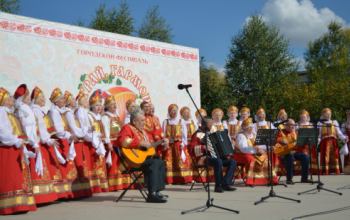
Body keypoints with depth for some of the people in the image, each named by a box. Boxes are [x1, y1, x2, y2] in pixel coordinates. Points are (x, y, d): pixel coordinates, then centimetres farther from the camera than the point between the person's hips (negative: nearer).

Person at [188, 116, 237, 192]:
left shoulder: (208, 133, 20)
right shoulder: (197, 135, -9)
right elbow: (191, 150, -19)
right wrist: (203, 147, -30)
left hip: (214, 157, 9)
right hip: (203, 158, -9)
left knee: (233, 162, -6)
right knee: (218, 161, -38)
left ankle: (225, 184, -14)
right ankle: (218, 185, -26)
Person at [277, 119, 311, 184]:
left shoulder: (294, 133, 18)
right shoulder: (281, 133, 1)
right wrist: (281, 140, -30)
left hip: (294, 152, 6)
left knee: (306, 157, -16)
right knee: (290, 158, -38)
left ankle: (304, 178, -7)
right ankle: (289, 179, -24)